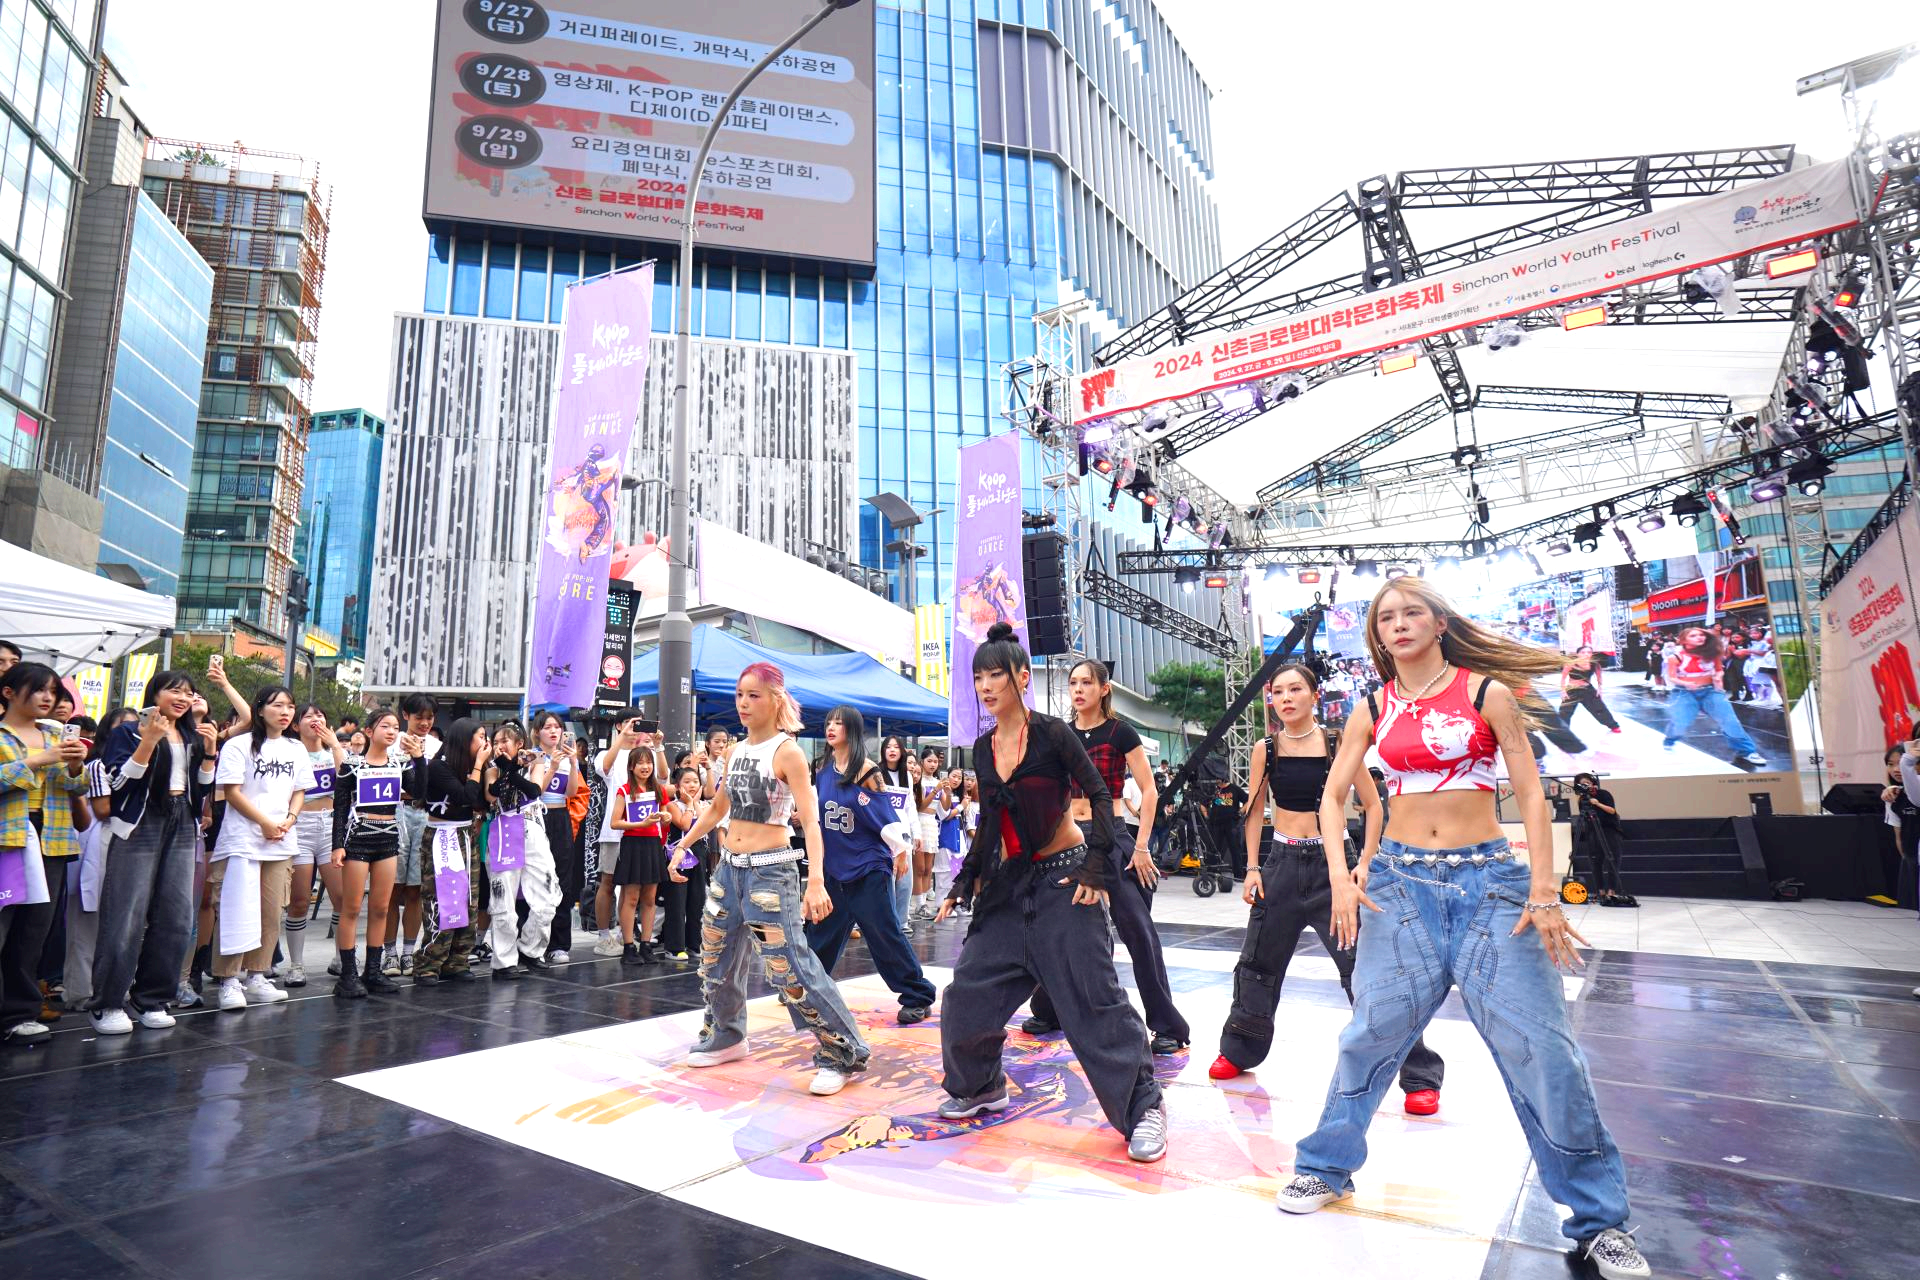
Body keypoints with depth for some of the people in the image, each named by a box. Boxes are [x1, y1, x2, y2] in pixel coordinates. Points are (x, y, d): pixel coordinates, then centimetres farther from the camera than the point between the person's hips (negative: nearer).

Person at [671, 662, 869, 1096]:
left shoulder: (787, 752, -12)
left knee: (791, 969, -10)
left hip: (770, 870, -7)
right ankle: (726, 1039, 40)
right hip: (728, 868, 7)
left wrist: (816, 881, -30)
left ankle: (843, 1055, 4)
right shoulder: (735, 751, 8)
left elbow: (810, 821, -19)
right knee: (716, 961, 17)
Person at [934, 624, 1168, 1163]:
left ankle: (1144, 1106, 10)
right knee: (968, 994, 7)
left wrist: (1096, 866, -16)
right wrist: (964, 884, 16)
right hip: (1009, 886, 6)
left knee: (1092, 1001, -5)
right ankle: (980, 1088, 30)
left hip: (1062, 879, -6)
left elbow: (1100, 797, -8)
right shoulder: (983, 748, 7)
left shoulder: (1051, 733, -10)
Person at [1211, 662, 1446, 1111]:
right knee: (1258, 962, 13)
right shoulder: (1266, 750, 1)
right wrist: (1252, 868, 4)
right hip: (1282, 864, 3)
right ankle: (1239, 1051, 33)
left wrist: (1363, 867, -10)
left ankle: (1420, 1075, 6)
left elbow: (1373, 807, -2)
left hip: (1332, 863, -3)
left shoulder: (1338, 744, -6)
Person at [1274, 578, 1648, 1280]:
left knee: (1539, 1045, -1)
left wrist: (1544, 891, -8)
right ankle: (1326, 1166, 23)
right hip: (1400, 878, 2)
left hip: (1489, 877, -1)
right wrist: (1340, 875, -4)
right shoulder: (1373, 711, 6)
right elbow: (1333, 795, 8)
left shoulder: (1487, 693, -1)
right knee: (1373, 1031, 4)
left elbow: (1530, 793, -2)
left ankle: (1598, 1218, 19)